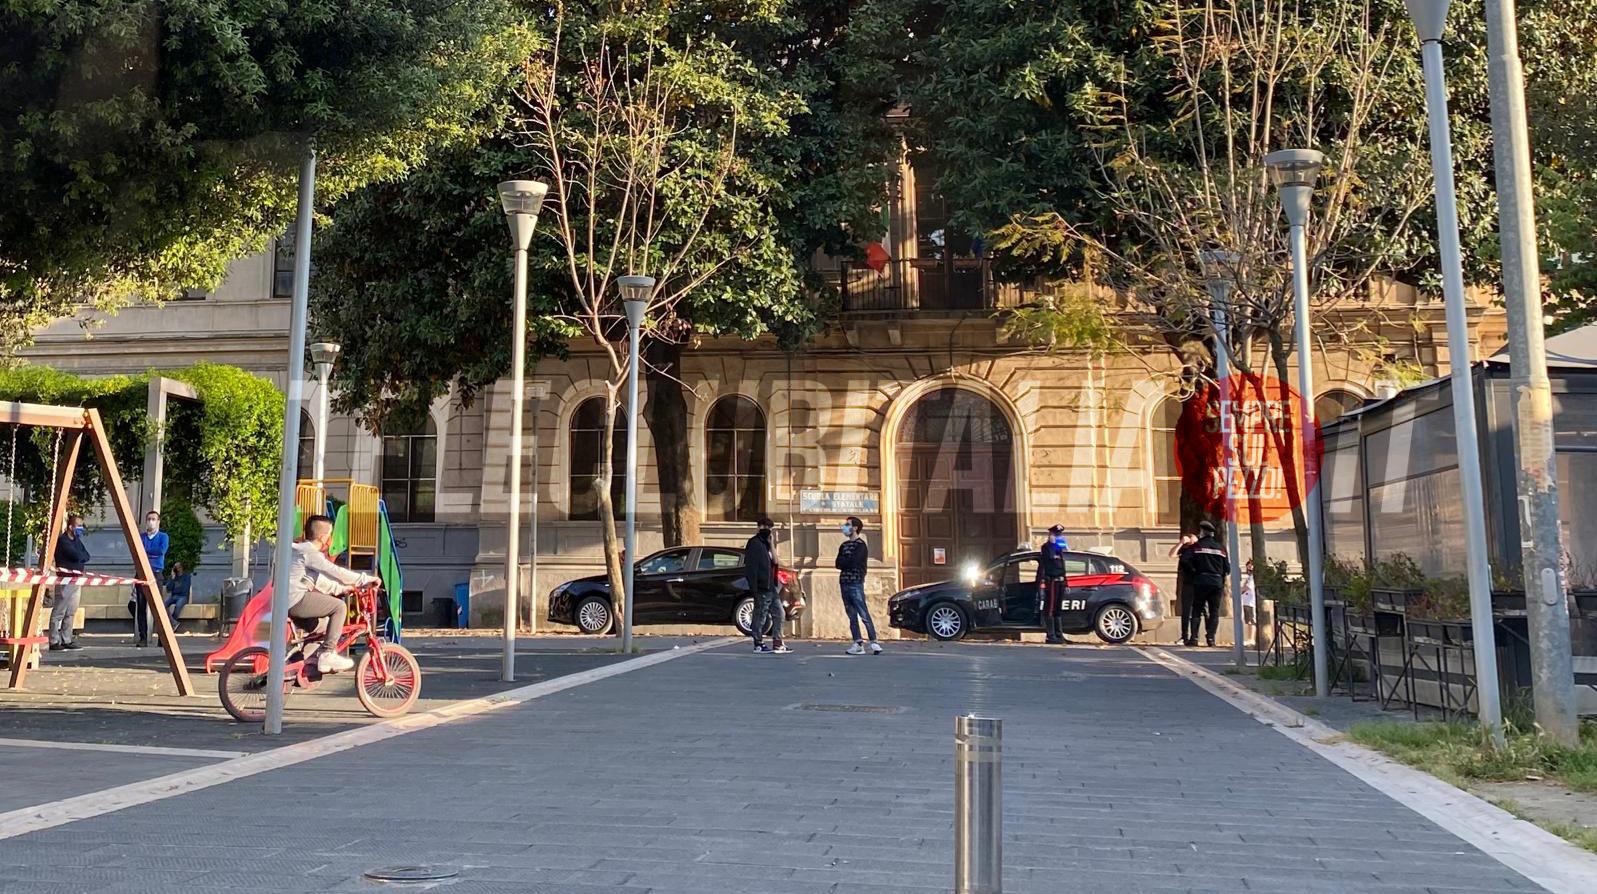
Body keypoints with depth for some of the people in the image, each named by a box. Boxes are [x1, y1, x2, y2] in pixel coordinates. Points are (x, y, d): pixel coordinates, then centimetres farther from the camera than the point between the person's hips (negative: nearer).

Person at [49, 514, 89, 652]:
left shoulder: (77, 540, 17)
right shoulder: (62, 540, -10)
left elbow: (86, 556, 8)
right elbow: (77, 556, -19)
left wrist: (79, 556, -7)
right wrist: (81, 555, 0)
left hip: (77, 579, 9)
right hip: (65, 580, -9)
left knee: (71, 613, 10)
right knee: (58, 612, -6)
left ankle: (66, 641, 14)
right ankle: (54, 642, -5)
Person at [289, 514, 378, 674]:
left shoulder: (304, 550, 22)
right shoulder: (309, 552, -12)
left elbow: (320, 581, 26)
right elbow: (336, 571, -18)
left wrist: (342, 588, 19)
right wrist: (367, 579, -13)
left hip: (289, 601, 11)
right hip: (296, 601, -11)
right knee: (338, 606, -13)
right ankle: (328, 654, -13)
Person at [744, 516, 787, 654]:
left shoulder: (765, 544, 18)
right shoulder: (754, 543, -9)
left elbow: (774, 560, 9)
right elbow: (751, 567, -16)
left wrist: (771, 542, 3)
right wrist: (754, 588, -21)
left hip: (770, 586, 9)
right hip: (761, 587, -9)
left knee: (778, 613, 11)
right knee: (760, 616, -4)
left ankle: (777, 644, 16)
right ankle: (758, 644, 2)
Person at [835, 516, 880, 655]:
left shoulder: (860, 545, -4)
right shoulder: (844, 545, 18)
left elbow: (852, 562, -15)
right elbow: (838, 564, 9)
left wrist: (843, 561, 1)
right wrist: (847, 561, -8)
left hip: (856, 583, -7)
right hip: (844, 582, 7)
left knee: (863, 614, -10)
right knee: (852, 616, 5)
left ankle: (874, 642, -8)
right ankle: (858, 644, 6)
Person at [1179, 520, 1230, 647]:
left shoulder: (1197, 546, 0)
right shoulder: (1220, 548, 9)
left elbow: (1184, 560, -12)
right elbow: (1227, 568, 7)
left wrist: (1193, 571, 1)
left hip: (1201, 581, -2)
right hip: (1217, 582, 2)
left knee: (1197, 610, 4)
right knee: (1214, 611, 8)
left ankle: (1194, 638, -3)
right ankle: (1211, 637, -1)